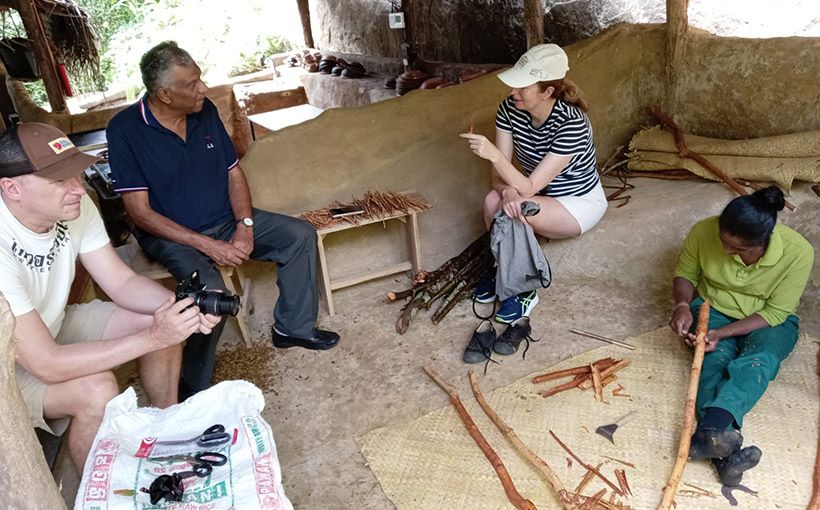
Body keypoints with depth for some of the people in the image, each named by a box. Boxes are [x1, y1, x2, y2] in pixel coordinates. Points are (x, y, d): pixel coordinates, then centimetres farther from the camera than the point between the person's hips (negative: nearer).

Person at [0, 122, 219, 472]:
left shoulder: (74, 206, -17)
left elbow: (123, 283, -8)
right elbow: (46, 363, -35)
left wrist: (184, 306, -27)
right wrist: (153, 338, -37)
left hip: (54, 326, 7)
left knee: (166, 320, -4)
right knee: (97, 390, -31)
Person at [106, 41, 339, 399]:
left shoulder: (206, 111, 0)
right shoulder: (125, 129, -16)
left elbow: (234, 172, 6)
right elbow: (139, 211, -18)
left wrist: (245, 227, -11)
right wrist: (207, 245, -25)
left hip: (226, 222, 6)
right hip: (172, 235, -6)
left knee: (301, 234, -5)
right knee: (211, 292, -34)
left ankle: (293, 327, 10)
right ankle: (194, 391, -13)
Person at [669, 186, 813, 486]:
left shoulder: (798, 253, -24)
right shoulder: (703, 232, -21)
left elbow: (775, 312, -18)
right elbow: (685, 274, -3)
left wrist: (722, 333, -31)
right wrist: (683, 304, -25)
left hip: (767, 322, -1)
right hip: (712, 309, 1)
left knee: (760, 360, -34)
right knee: (716, 358, -30)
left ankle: (709, 430, -56)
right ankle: (726, 448, -49)